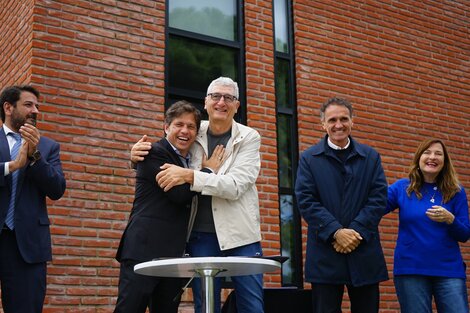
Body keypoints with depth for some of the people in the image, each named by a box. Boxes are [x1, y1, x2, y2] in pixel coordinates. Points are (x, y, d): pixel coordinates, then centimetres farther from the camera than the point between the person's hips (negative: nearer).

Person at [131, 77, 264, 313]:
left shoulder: (249, 138, -1)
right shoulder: (194, 134, 5)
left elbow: (235, 185, -14)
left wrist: (189, 175, -23)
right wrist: (139, 154, -2)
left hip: (240, 234, -2)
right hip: (201, 235, 2)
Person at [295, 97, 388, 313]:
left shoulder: (371, 157, 12)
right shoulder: (309, 159, 6)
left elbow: (379, 198, 2)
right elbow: (306, 201, -3)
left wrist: (355, 231, -11)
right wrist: (336, 232, -15)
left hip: (365, 253, 2)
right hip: (324, 256, -2)